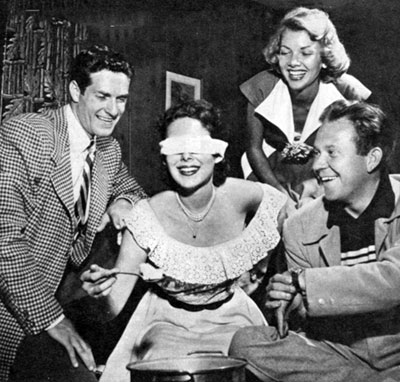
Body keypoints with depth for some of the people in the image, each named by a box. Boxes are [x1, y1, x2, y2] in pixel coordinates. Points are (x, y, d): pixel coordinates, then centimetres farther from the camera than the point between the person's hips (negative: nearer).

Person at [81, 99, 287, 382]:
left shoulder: (245, 199, -17)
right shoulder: (148, 217, -19)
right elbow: (116, 307, -20)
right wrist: (104, 288, -40)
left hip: (229, 318, 1)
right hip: (168, 322, -1)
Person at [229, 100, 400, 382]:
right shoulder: (301, 228, -1)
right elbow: (308, 324, 5)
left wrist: (303, 282, -24)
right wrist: (291, 303, -20)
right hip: (340, 354, 5)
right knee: (246, 344, -16)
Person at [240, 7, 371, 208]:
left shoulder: (345, 91, -14)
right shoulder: (262, 87, -11)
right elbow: (254, 148, -2)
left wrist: (317, 185, -17)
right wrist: (280, 192, -13)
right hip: (270, 182, 1)